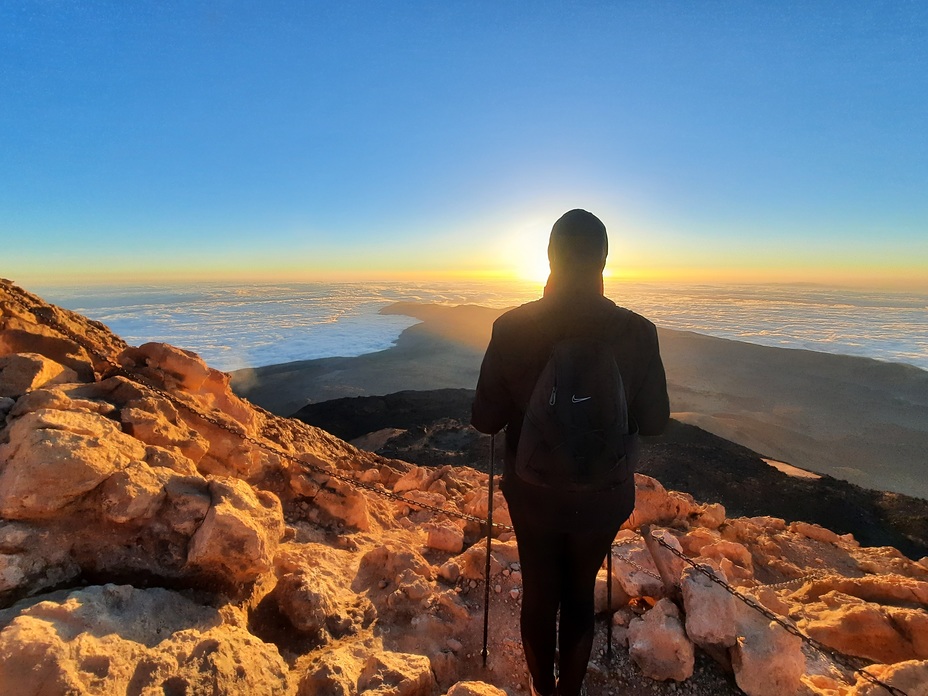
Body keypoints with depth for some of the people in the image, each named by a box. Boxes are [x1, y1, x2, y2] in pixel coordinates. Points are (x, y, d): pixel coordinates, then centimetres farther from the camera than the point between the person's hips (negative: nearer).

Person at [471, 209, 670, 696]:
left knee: (538, 595, 23)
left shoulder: (511, 328, -19)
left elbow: (485, 420, -13)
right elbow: (654, 423, -8)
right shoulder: (636, 332, -17)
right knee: (580, 593, 24)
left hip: (532, 493, 0)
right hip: (602, 496, 1)